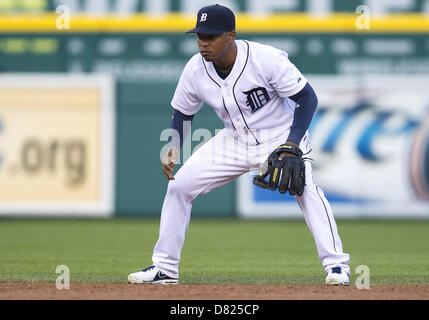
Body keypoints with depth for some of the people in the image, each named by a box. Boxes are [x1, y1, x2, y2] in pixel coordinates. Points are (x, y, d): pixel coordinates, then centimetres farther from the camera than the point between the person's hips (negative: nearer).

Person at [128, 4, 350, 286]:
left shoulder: (267, 59, -27)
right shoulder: (195, 70, -12)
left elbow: (307, 97, -21)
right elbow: (182, 112, 6)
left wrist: (292, 145, -32)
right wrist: (174, 148, -13)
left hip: (280, 136, -5)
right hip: (235, 141, 5)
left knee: (304, 186, -30)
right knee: (179, 184, -4)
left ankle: (336, 264, -21)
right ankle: (165, 268, 8)